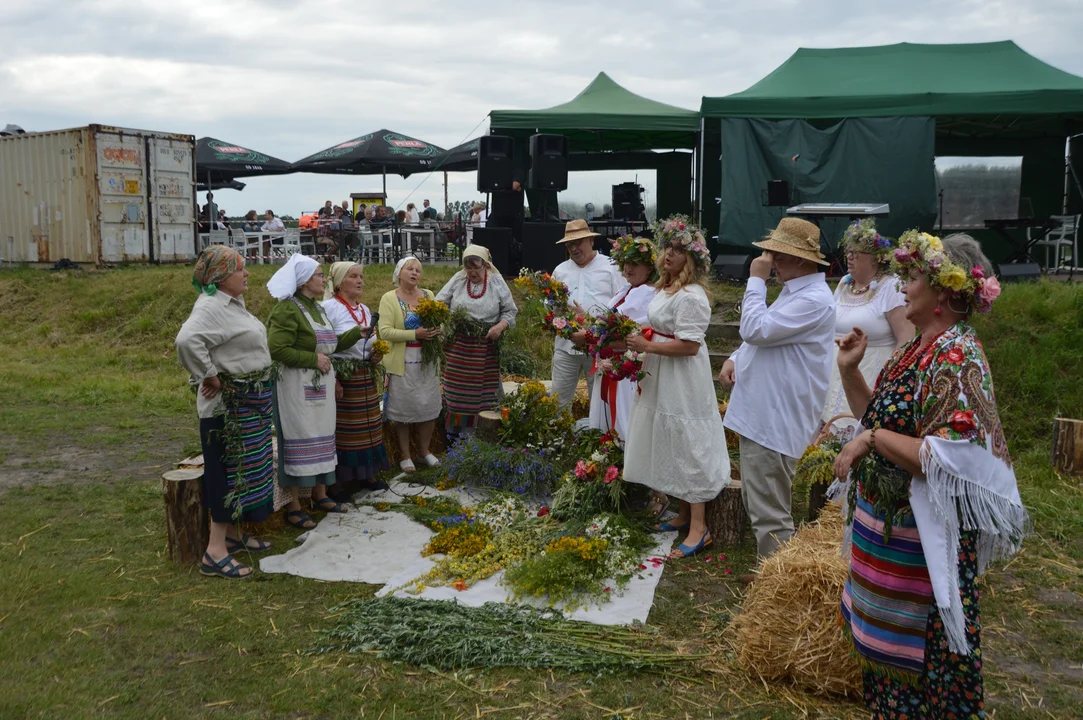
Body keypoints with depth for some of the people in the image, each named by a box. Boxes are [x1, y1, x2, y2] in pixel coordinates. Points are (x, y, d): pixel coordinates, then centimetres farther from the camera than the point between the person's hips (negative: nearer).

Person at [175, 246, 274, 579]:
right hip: (229, 404, -10)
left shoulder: (233, 302, 12)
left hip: (250, 402, 10)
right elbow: (187, 340, -37)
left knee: (245, 469, 17)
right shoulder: (211, 306, -19)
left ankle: (234, 535, 30)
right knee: (231, 471, -7)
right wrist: (209, 376, -26)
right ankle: (215, 553, -2)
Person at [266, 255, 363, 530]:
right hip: (296, 386, -9)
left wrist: (357, 333, 7)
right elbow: (277, 350, -22)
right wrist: (313, 359, -19)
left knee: (321, 438, 14)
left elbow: (333, 343, 20)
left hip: (320, 385, 9)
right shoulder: (287, 310, -15)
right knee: (299, 441, -5)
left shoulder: (316, 308, 15)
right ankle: (293, 506, 3)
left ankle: (320, 495, 27)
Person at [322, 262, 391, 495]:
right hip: (341, 378, -8)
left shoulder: (365, 310, 13)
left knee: (367, 427, 12)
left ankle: (366, 475, 24)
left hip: (365, 378, 8)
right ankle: (343, 479, 8)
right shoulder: (329, 308, -11)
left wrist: (375, 356, 2)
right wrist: (332, 379, -20)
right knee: (343, 430, -2)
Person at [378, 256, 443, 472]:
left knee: (429, 406, 9)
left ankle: (425, 449, 28)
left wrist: (437, 332, -8)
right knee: (403, 410, 3)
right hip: (402, 363, -4)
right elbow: (385, 331, -15)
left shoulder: (428, 295, 9)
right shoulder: (389, 298, -6)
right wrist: (415, 334, -23)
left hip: (427, 361, 5)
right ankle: (405, 455, 17)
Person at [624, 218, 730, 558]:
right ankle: (684, 514, 29)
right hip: (663, 379, 10)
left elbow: (689, 345, -25)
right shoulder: (666, 288, 10)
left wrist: (648, 346, -21)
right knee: (671, 446, 16)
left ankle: (699, 527, 6)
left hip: (683, 383, -10)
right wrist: (643, 342, 5)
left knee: (687, 447, -3)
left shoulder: (691, 296, -20)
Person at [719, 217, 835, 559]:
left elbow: (756, 329, -24)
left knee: (768, 511, -4)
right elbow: (764, 334, 24)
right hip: (760, 413, 11)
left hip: (775, 420, -11)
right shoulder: (794, 290, 15)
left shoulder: (814, 300, -19)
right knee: (758, 503, 21)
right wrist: (736, 359, 6)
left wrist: (756, 280, -14)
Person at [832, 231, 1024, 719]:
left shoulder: (957, 357, -21)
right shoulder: (917, 350, 7)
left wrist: (872, 439, -22)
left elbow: (946, 459, -28)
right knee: (887, 638, 21)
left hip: (923, 534, -9)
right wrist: (849, 369, 5)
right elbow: (880, 417, 16)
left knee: (918, 649, 6)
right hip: (886, 522, 9)